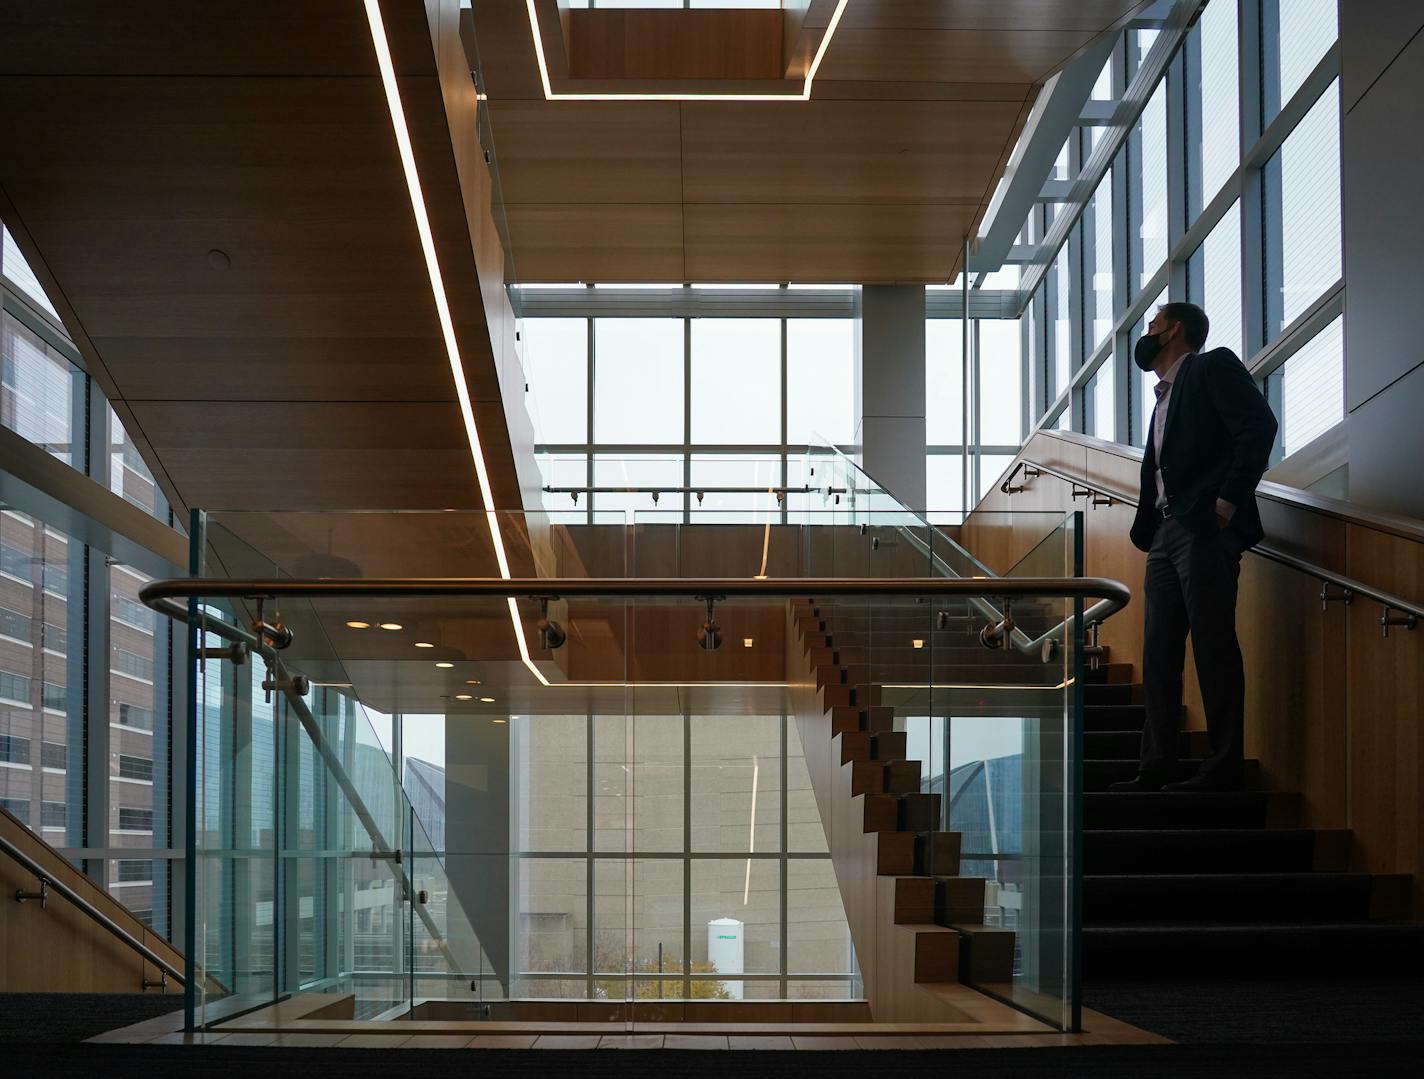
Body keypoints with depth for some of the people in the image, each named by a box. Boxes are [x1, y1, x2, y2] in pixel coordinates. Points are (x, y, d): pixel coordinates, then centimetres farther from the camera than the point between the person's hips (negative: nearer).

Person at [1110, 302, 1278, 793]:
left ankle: (1223, 767, -7)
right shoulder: (1165, 397, 27)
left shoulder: (1214, 366, 1)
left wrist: (1230, 498, -17)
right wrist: (1146, 532, 11)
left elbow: (1259, 424, -13)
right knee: (1159, 652, 6)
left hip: (1205, 527, -9)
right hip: (1166, 533, 9)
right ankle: (1155, 768, 7)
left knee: (1213, 643, -9)